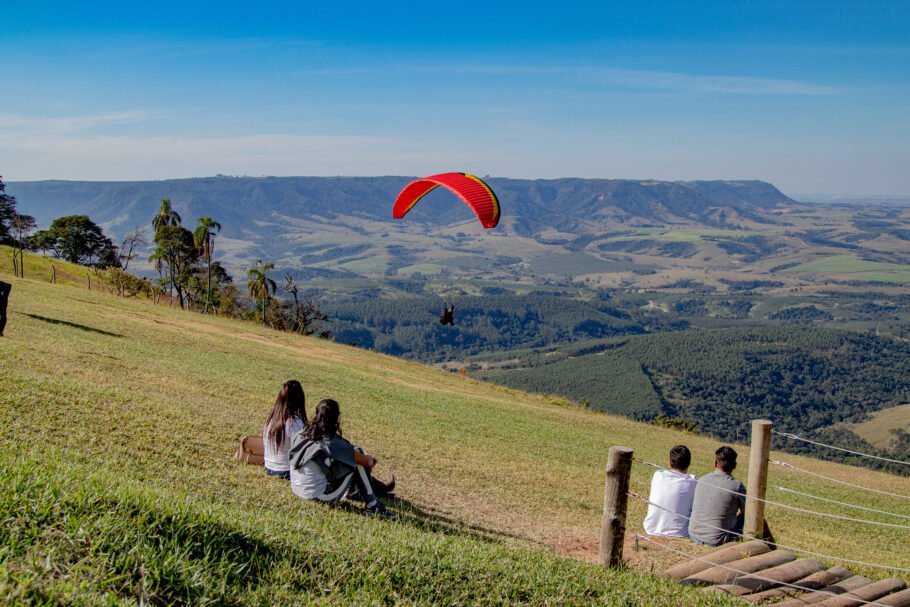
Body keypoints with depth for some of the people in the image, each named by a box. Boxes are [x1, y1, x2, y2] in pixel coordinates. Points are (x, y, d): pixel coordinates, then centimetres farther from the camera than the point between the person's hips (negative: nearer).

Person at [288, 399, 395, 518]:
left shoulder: (300, 436, -2)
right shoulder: (332, 442, -21)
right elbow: (365, 461, -10)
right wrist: (371, 460, 15)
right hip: (320, 496, -8)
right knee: (358, 462, 1)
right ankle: (372, 507, 5)